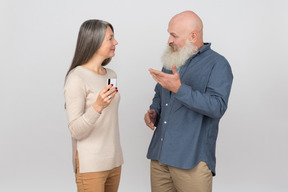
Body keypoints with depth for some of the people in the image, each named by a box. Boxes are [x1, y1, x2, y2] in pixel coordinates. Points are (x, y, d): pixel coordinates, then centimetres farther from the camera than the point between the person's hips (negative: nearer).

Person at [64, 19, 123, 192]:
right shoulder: (77, 77, -13)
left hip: (114, 161, 7)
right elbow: (76, 131, -16)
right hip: (91, 165, -7)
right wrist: (97, 107, -32)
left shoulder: (111, 75, 9)